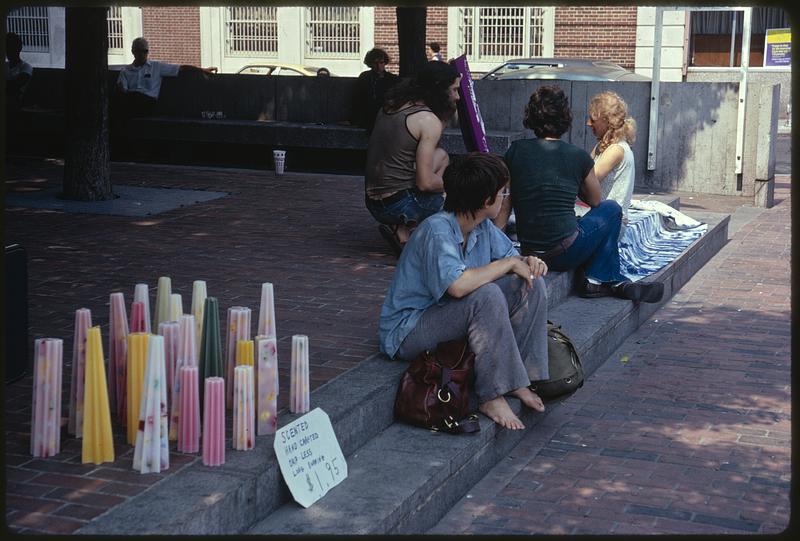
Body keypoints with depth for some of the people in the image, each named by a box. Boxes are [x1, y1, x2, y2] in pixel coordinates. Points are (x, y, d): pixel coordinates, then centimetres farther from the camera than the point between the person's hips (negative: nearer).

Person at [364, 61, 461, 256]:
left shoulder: (391, 106, 9)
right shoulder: (428, 120, -16)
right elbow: (426, 182, -19)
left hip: (373, 204, 8)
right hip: (400, 207, -7)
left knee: (441, 155, 23)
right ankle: (403, 231, 1)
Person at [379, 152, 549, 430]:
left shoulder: (482, 227, 1)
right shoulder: (437, 230, -26)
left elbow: (510, 254, 16)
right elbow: (458, 285, -40)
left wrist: (528, 261, -10)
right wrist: (509, 263, -26)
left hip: (445, 318, 9)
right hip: (408, 332, -9)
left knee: (531, 285, -2)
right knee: (487, 295, -33)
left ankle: (520, 379, -3)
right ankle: (492, 396, -24)